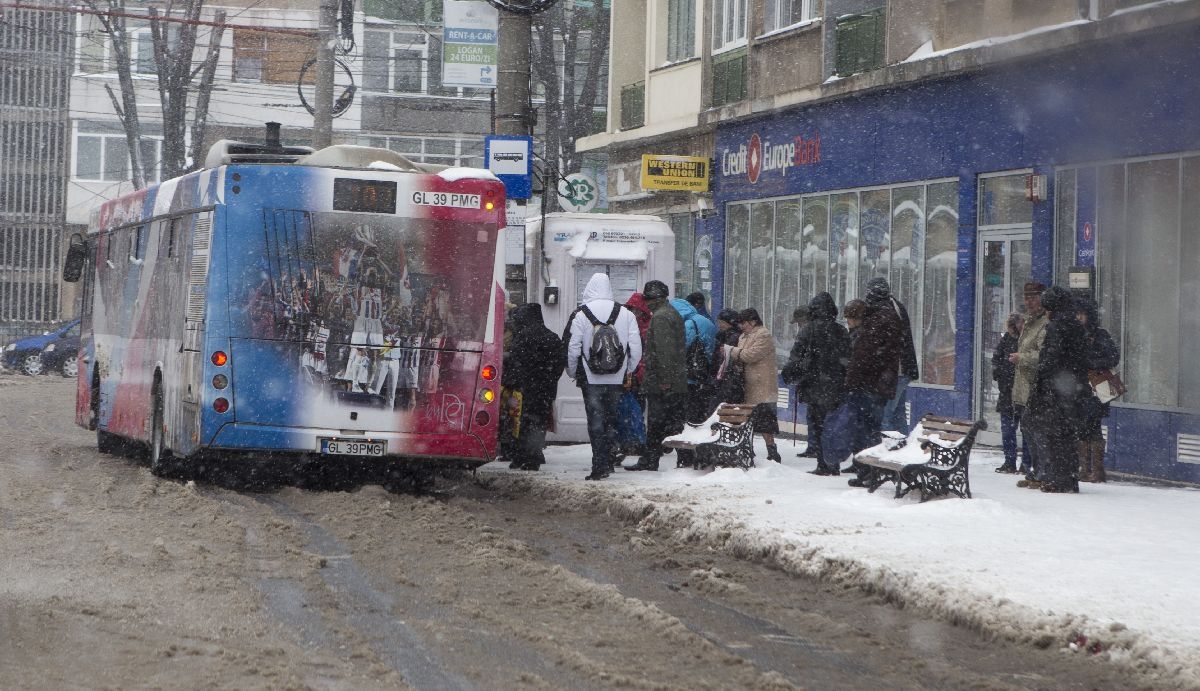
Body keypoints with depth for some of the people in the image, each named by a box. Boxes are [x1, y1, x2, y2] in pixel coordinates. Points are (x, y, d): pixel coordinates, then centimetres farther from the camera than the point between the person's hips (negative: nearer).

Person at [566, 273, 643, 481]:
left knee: (595, 421, 1)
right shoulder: (625, 314, 0)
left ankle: (600, 465, -6)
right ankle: (608, 461, 19)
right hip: (617, 378, 3)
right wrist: (627, 371, 14)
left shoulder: (581, 315, -7)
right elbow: (636, 348, 1)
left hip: (591, 378, -3)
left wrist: (572, 372, 10)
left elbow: (573, 348, -6)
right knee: (612, 420, 15)